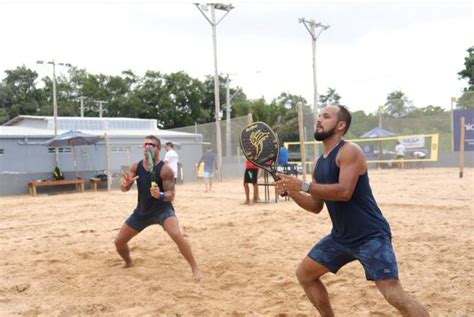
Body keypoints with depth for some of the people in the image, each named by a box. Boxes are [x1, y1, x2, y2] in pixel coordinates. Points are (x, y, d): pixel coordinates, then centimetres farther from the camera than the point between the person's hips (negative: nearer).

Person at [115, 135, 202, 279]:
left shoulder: (165, 170, -18)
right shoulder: (136, 167, -4)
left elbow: (171, 195, -20)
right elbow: (124, 189, -8)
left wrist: (160, 195, -43)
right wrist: (125, 184, -32)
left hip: (162, 208, -5)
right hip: (142, 210, 5)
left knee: (176, 235, -31)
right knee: (119, 241, 9)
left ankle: (195, 268, -15)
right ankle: (128, 263, 41)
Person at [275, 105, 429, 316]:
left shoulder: (349, 151, -15)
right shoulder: (319, 164, 10)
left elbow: (344, 191, -28)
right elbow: (316, 206, 14)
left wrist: (303, 185, -27)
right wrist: (291, 192, -1)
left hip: (371, 235, -8)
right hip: (341, 237, 9)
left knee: (394, 295, -16)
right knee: (304, 274, 13)